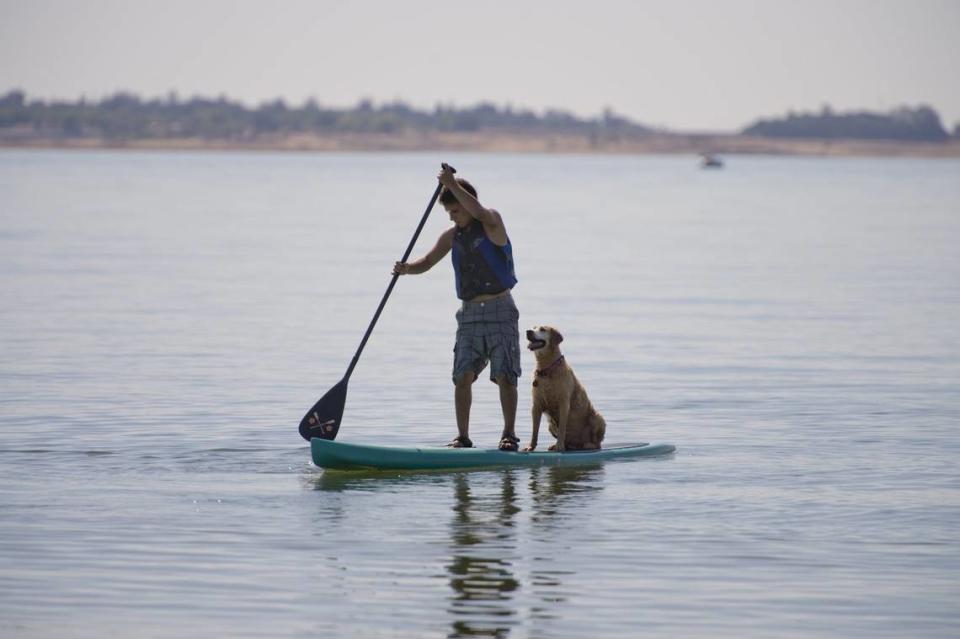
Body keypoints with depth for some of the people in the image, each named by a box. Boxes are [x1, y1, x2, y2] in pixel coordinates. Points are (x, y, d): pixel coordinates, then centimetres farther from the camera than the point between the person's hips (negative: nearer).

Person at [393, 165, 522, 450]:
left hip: (500, 311, -5)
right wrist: (407, 268, -7)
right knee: (463, 377, -4)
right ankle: (463, 437, -1)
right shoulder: (452, 236, 10)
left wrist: (452, 185, -28)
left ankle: (509, 434, 0)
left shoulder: (492, 223, -6)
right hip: (469, 313, 5)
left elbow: (481, 214, -29)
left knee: (504, 376, -7)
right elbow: (428, 261, 15)